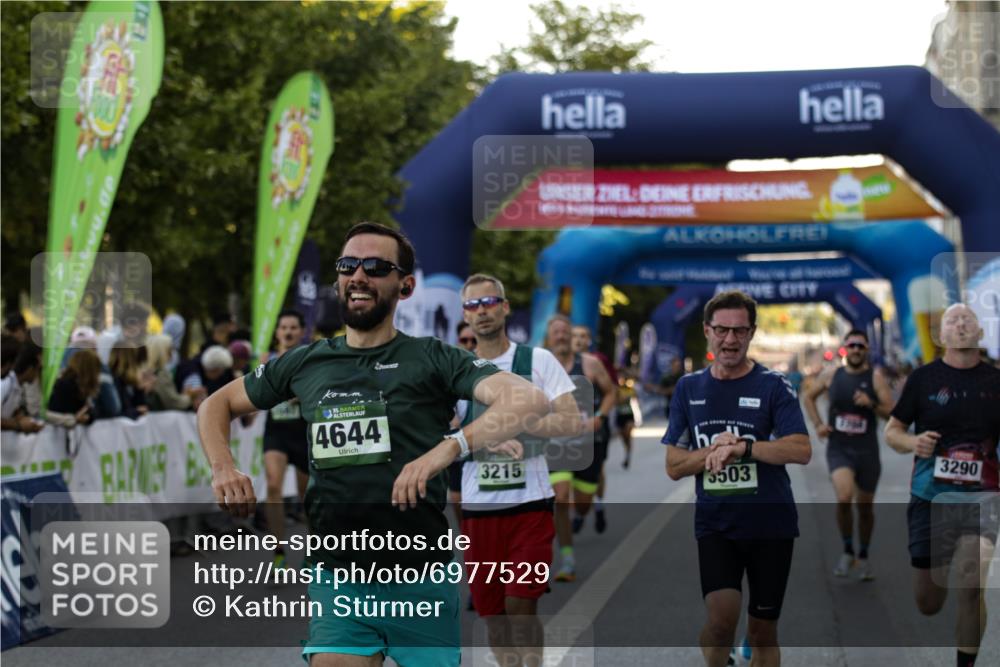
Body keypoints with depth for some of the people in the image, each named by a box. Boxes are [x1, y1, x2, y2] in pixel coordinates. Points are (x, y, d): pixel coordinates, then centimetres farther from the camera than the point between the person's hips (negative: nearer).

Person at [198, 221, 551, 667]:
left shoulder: (432, 359, -2)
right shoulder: (305, 363, 10)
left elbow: (531, 400, -17)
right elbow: (217, 405, 24)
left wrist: (449, 447, -32)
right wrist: (223, 470, 4)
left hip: (421, 582, -2)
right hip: (337, 581, 2)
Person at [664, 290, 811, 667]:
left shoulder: (773, 386, -2)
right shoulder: (689, 388, 7)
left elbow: (801, 450, -14)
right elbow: (674, 466, 4)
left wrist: (742, 446, -20)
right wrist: (717, 450, -11)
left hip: (770, 523, -1)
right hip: (714, 523, 1)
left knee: (762, 630, 8)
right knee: (721, 617, -19)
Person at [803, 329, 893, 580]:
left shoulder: (876, 377, -4)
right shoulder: (830, 375, 2)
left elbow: (890, 412, -8)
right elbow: (809, 397, 19)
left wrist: (871, 404, -26)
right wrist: (817, 424, 6)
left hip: (867, 450, 0)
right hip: (839, 449, 0)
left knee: (865, 506, 12)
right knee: (844, 498, -22)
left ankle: (863, 557, 34)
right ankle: (847, 552, -1)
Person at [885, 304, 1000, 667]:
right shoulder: (923, 378, -1)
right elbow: (892, 430, 4)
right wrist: (912, 442, -17)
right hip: (929, 497, 0)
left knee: (970, 588, -16)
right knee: (927, 604, 7)